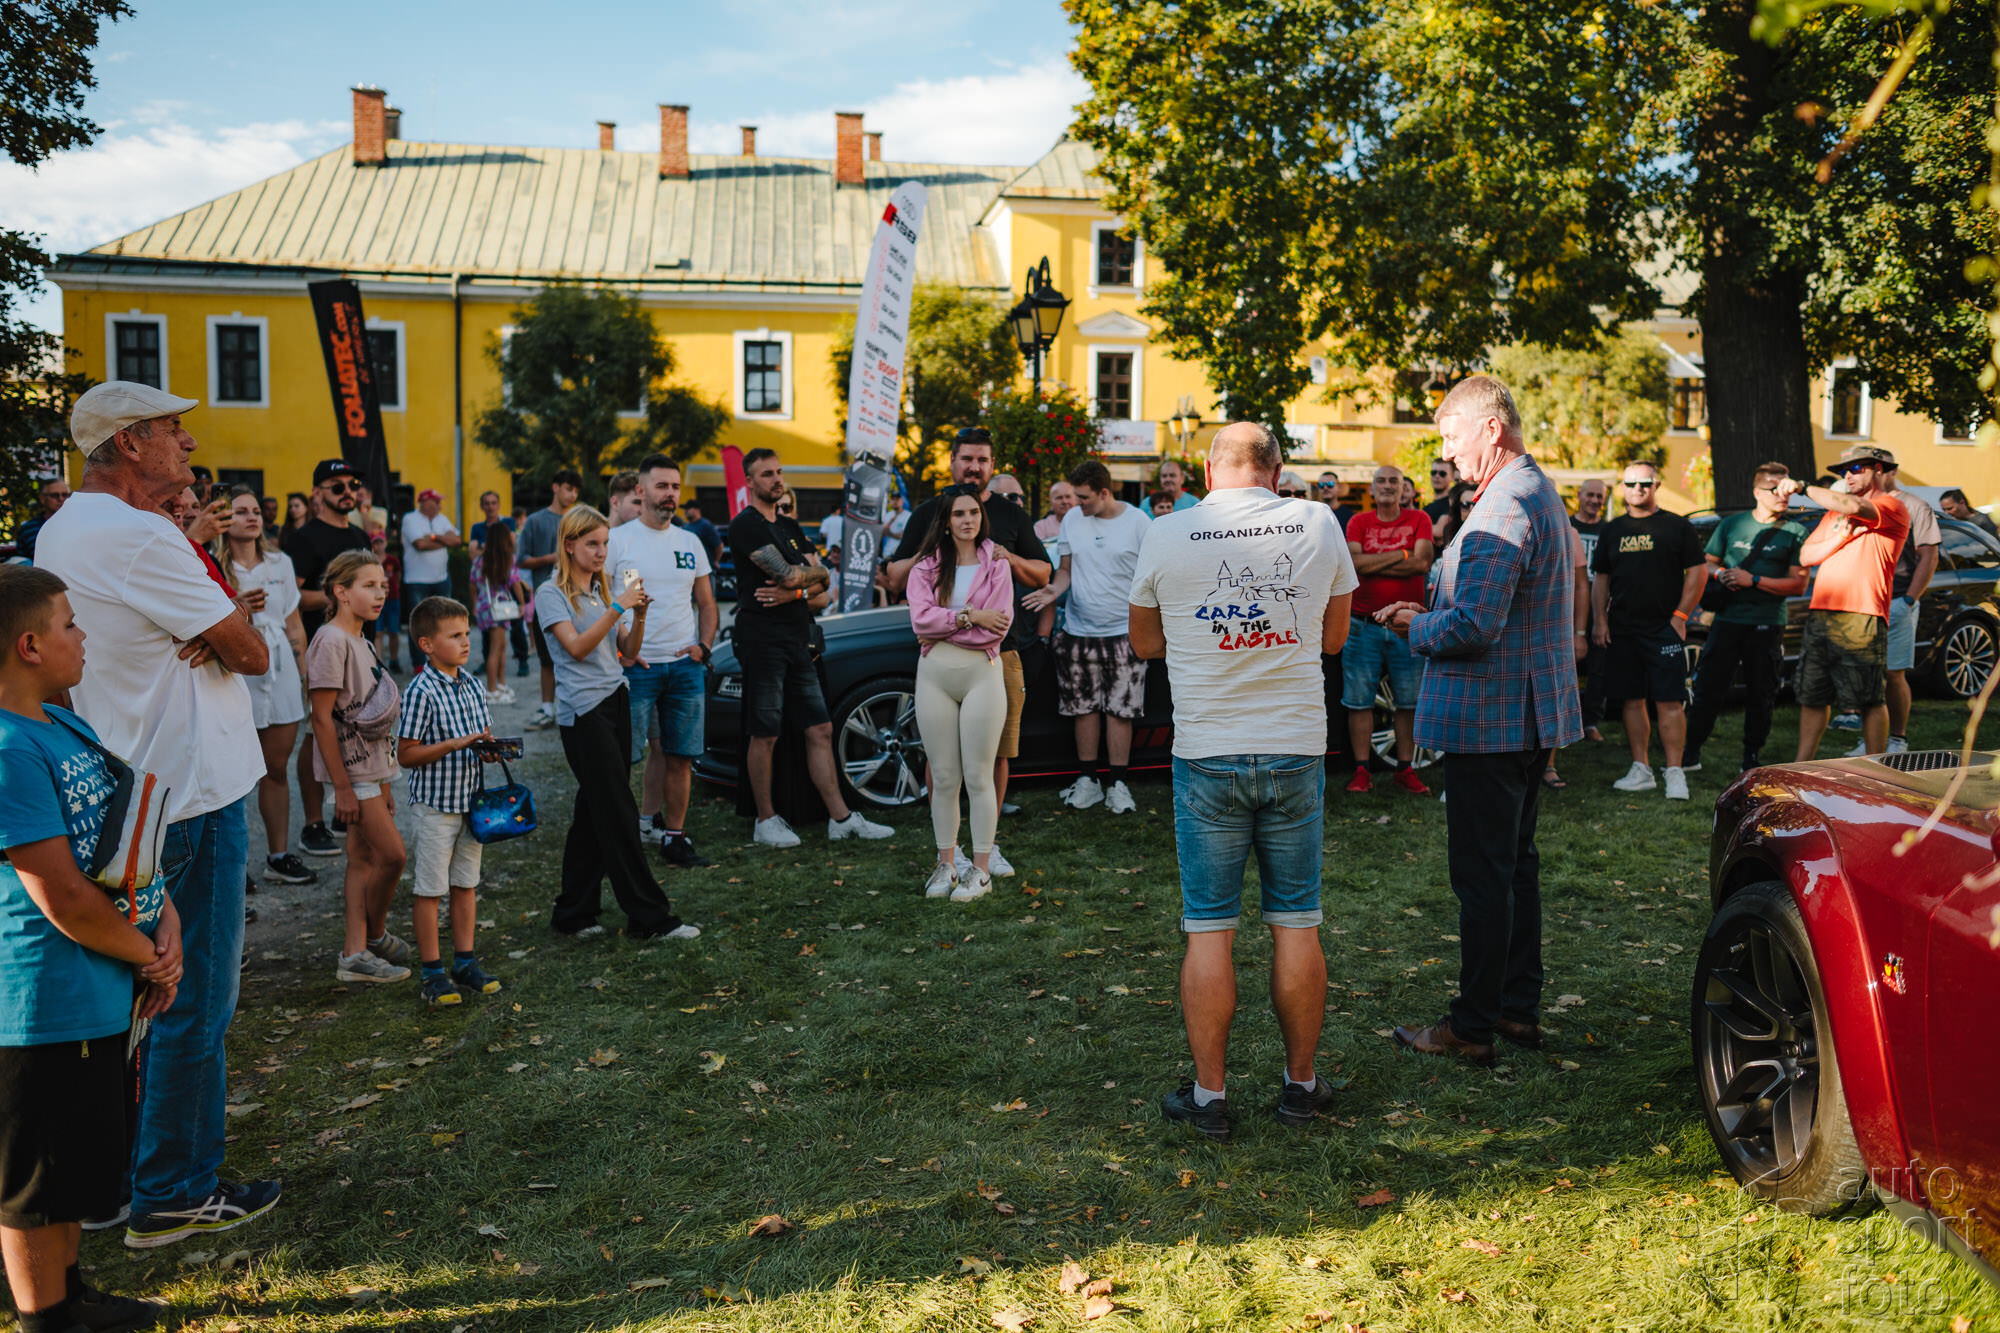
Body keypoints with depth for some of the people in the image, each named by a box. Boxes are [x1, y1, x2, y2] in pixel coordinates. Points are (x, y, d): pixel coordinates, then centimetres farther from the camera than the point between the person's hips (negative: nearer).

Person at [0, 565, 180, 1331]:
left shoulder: (63, 725, 7)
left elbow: (129, 837, 13)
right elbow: (63, 898, -25)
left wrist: (167, 926, -1)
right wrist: (147, 956, -10)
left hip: (102, 996, 10)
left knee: (79, 1161, 24)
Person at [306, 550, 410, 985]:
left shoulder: (362, 642, 13)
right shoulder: (331, 641, -15)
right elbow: (321, 718, -17)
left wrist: (384, 784, 21)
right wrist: (342, 786, -19)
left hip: (375, 763, 9)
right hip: (351, 768, -9)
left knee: (364, 858, 9)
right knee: (393, 854, -9)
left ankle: (355, 953, 14)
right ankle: (376, 935, 10)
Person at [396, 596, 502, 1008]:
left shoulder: (473, 686, 5)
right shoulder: (422, 692, -15)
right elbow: (406, 755, -15)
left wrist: (489, 745, -5)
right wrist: (454, 744, -23)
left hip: (470, 800, 7)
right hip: (435, 804, -7)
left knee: (466, 884, 14)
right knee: (429, 888, 4)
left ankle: (465, 962, 25)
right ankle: (432, 971, 14)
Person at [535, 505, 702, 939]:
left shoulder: (604, 589, 15)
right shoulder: (551, 593, -4)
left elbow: (628, 652, 12)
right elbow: (576, 647, -16)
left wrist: (639, 617, -6)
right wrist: (617, 608, -21)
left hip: (615, 702, 7)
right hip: (582, 711, -7)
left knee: (593, 813, 9)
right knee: (618, 814, -6)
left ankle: (572, 914, 18)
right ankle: (649, 916, -2)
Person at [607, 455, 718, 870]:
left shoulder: (690, 542, 13)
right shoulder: (618, 540, -1)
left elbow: (707, 604, 19)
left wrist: (703, 646, 3)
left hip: (686, 666, 4)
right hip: (635, 665, -4)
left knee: (679, 756, 7)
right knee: (622, 757, -5)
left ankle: (675, 837, 16)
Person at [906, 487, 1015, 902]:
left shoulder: (996, 564, 3)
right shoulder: (926, 566, 7)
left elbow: (997, 628, -9)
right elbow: (921, 618, -9)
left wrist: (942, 629, -7)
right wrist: (970, 616, -15)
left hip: (982, 673, -2)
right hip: (934, 676, 2)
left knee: (978, 778, 1)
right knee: (943, 778, 8)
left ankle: (981, 870, 10)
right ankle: (946, 864, 20)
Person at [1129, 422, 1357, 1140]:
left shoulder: (1166, 534, -4)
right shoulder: (1318, 524, 0)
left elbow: (1145, 643, 8)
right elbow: (1334, 637, 12)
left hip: (1207, 756, -1)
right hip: (1296, 750, 2)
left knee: (1209, 930, 6)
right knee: (1296, 925, 12)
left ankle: (1209, 1095, 13)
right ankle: (1300, 1084, 23)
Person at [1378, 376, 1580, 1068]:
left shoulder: (1503, 509, -21)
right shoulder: (1541, 491, 14)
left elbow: (1472, 627, -27)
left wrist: (1415, 627, -7)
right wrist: (1428, 612, 9)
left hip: (1490, 720, -11)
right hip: (1532, 714, 11)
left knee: (1482, 877, -2)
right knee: (1516, 862, 17)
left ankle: (1473, 1026, 7)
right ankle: (1520, 1007, 28)